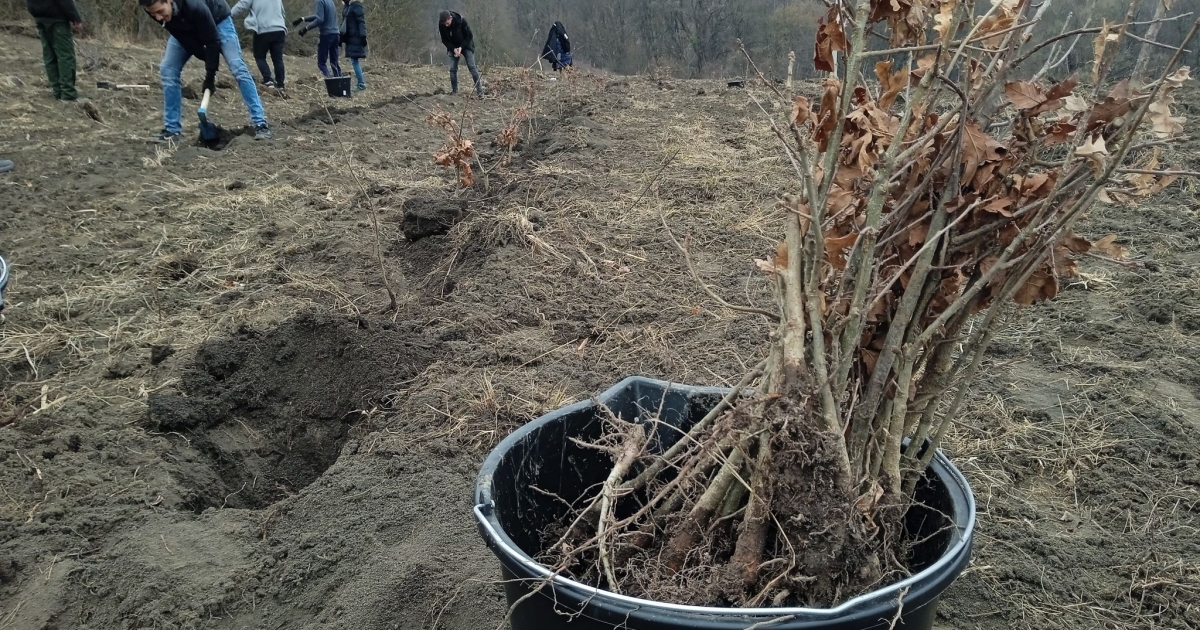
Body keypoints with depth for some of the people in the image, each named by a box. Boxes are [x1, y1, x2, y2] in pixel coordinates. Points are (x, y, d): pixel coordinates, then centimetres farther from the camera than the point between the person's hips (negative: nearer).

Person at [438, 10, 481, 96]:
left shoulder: (461, 21, -27)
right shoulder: (441, 25, -18)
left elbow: (470, 36, -16)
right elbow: (444, 40, -7)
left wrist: (461, 47, -24)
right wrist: (453, 49, -21)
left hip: (466, 46, -3)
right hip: (453, 47, 3)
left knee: (471, 67, -12)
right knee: (453, 69, -6)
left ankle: (479, 90, -11)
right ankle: (454, 91, 3)